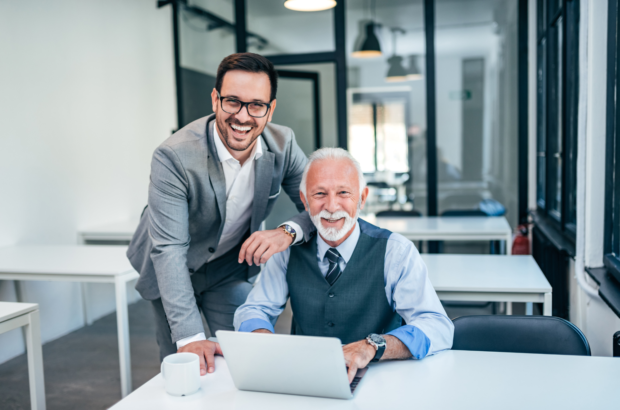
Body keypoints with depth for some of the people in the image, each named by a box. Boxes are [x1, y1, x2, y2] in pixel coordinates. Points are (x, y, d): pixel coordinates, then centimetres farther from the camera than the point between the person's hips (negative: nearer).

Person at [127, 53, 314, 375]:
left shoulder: (283, 145, -18)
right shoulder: (174, 157, -31)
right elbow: (168, 249, -33)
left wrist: (288, 232, -35)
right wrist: (189, 336, -39)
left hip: (233, 267, 3)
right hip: (173, 272, -2)